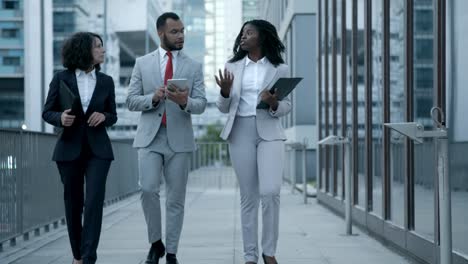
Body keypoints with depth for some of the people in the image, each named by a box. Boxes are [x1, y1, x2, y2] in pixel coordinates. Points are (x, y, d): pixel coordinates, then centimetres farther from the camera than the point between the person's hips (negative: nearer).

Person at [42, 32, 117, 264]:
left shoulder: (106, 81, 5)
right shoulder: (61, 79, 0)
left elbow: (113, 116, 12)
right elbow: (47, 112, 4)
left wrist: (103, 116, -11)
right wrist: (61, 118, -18)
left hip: (98, 149, 0)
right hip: (70, 149, 0)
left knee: (94, 201, -14)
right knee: (73, 202, 7)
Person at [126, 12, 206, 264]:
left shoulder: (193, 67, 8)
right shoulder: (143, 63, 8)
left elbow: (201, 104, 1)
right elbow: (131, 101, 5)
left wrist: (185, 101, -21)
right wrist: (153, 98, -14)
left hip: (179, 138, 1)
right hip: (150, 137, -1)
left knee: (176, 198, 3)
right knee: (148, 189, -15)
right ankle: (155, 243, 5)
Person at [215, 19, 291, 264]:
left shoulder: (280, 68, 4)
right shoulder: (232, 67, 9)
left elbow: (286, 106, 6)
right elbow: (223, 107, 10)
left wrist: (273, 103, -16)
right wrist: (225, 91, -12)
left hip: (270, 133, -2)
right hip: (240, 133, 2)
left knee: (270, 192, -16)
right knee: (248, 196, 3)